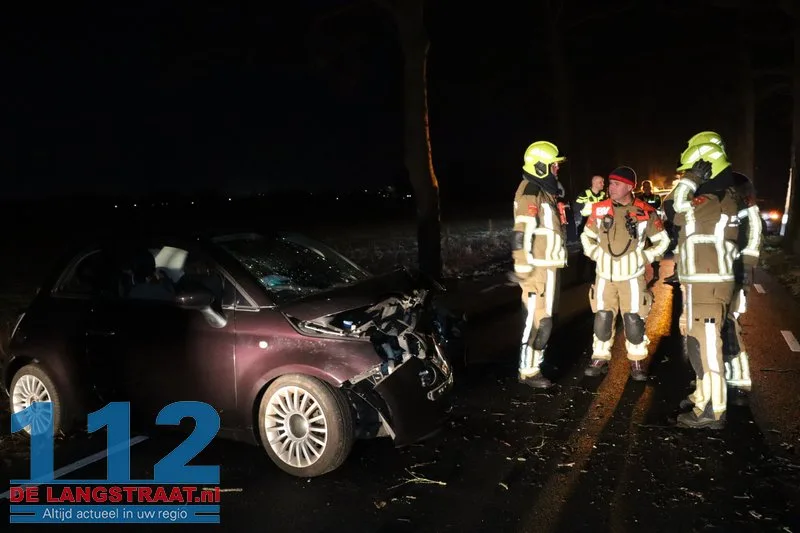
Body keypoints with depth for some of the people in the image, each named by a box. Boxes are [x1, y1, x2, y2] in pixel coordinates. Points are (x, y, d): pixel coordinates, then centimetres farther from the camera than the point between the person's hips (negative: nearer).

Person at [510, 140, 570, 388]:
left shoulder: (546, 191, 18)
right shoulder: (530, 192, -13)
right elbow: (521, 235, -21)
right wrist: (524, 268, -23)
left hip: (549, 266, 10)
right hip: (538, 268, -10)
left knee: (545, 319, 15)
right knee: (537, 320, -8)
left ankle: (535, 364, 26)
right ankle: (528, 371, 2)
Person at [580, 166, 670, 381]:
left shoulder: (645, 212, -7)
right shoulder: (599, 209, -1)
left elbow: (662, 240, 6)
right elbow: (587, 236, 14)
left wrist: (645, 257, -3)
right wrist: (595, 254, 1)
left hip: (632, 276, -2)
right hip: (605, 275, 2)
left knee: (634, 320, 2)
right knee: (602, 319, 6)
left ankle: (637, 362, 18)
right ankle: (600, 359, 18)